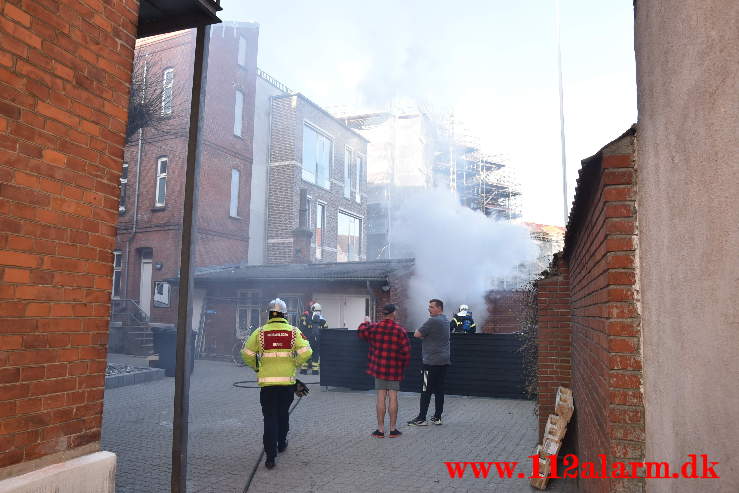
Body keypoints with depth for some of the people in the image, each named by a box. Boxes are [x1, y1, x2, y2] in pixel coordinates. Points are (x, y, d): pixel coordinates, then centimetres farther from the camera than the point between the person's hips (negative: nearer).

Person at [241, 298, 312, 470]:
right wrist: (294, 364, 5)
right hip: (287, 380, 1)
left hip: (267, 381, -1)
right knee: (283, 413, 22)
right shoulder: (293, 331, -2)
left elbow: (247, 354, 0)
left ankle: (270, 456, -1)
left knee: (270, 417, 4)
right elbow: (306, 352, -10)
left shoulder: (260, 332, -2)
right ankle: (281, 443, 38)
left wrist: (256, 368, 15)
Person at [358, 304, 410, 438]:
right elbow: (406, 352, -7)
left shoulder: (374, 328, -3)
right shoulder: (400, 331, -9)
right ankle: (393, 429, 11)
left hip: (378, 368, 2)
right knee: (393, 397, 4)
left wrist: (365, 323, 38)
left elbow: (361, 331, 17)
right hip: (394, 370, -1)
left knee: (381, 398, 5)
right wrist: (403, 367, 9)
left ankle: (380, 429, 10)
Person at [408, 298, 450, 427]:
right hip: (444, 361, 8)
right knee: (439, 390, 10)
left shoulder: (433, 321, -15)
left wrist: (421, 333, 5)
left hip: (432, 361, -8)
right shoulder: (446, 320, 14)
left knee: (426, 391, -3)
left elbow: (417, 334, -13)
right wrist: (425, 335, 5)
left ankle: (421, 419, 1)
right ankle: (437, 417, 14)